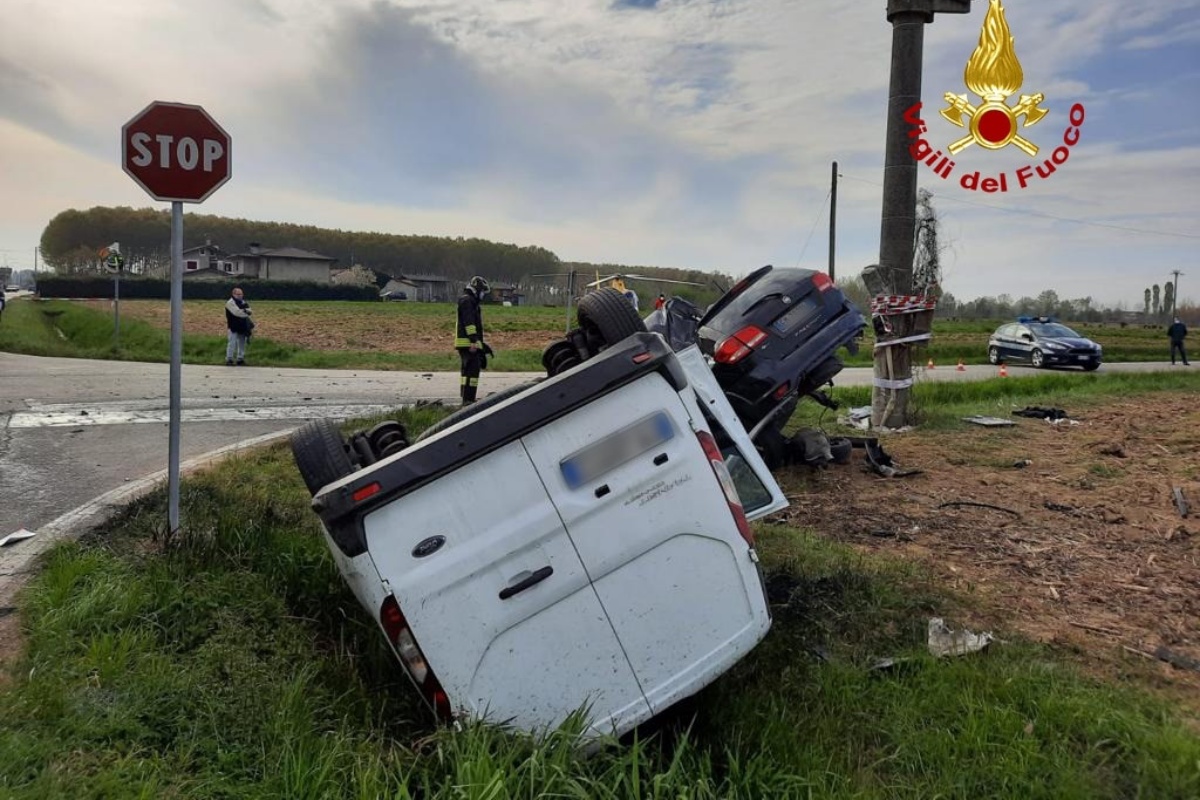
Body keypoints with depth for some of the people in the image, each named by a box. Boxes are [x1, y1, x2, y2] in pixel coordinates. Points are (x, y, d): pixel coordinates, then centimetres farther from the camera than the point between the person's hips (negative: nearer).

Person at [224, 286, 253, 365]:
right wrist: (246, 312, -6)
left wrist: (245, 310, -18)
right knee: (232, 343, -8)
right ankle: (229, 359, -2)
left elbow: (250, 311, 5)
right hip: (234, 327, -7)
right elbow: (237, 312, -21)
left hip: (242, 327, 7)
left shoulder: (243, 302, 16)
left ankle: (240, 359, 19)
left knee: (242, 344, 11)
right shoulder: (230, 302, -9)